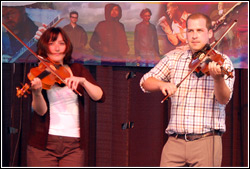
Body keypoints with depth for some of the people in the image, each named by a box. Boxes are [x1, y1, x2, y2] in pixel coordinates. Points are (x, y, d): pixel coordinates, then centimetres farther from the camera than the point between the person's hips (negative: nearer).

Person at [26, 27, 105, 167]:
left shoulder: (77, 70, 11)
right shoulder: (39, 74, 3)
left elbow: (100, 97, -1)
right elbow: (41, 111, -11)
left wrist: (82, 81, -17)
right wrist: (36, 92, -30)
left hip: (73, 144, 2)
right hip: (44, 143, -2)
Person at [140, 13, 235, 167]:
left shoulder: (222, 61, 2)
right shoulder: (174, 58, 12)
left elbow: (224, 99, -10)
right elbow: (145, 82, 9)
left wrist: (218, 78, -31)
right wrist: (162, 84, -12)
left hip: (206, 141, -2)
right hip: (175, 141, 2)